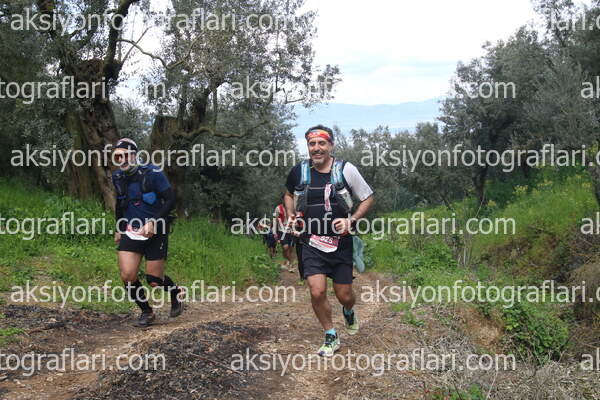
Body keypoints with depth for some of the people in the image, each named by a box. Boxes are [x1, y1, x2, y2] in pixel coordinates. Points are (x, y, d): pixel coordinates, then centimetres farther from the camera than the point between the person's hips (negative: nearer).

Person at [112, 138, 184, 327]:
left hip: (155, 232, -4)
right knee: (127, 276, -9)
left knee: (154, 281, -1)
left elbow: (170, 200, -14)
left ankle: (176, 292, 33)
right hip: (131, 232, 5)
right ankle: (147, 312, 13)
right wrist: (119, 229, 20)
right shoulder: (117, 177, 3)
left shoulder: (152, 173, -15)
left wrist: (153, 222, -23)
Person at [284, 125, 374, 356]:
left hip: (341, 243, -1)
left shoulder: (346, 170, -8)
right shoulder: (299, 171, -2)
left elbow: (368, 199, 1)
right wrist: (291, 215, 2)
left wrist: (351, 220, -13)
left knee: (344, 295, 6)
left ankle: (349, 312, 45)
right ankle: (331, 337, 13)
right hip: (312, 243, 1)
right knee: (317, 292, -11)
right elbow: (289, 194, 20)